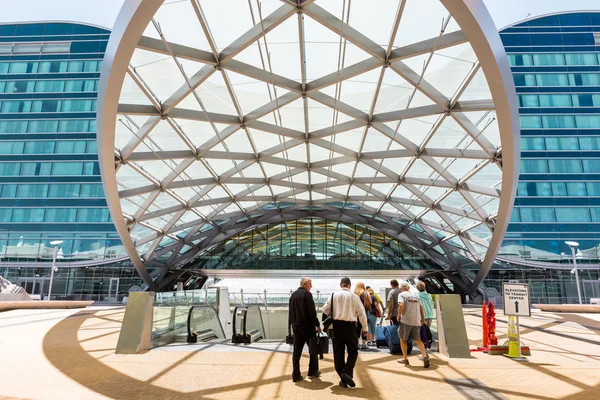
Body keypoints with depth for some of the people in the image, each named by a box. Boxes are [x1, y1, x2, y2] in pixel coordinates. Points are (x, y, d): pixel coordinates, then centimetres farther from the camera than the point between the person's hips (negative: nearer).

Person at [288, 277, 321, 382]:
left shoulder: (293, 295, 10)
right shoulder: (307, 294, -13)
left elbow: (290, 311, 14)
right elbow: (312, 311, -16)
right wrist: (317, 324, -9)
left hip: (296, 326, 6)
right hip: (307, 326, -6)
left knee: (296, 351, 8)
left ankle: (296, 375, 8)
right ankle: (313, 372, 19)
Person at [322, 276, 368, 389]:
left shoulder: (334, 295, 0)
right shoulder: (354, 296, -4)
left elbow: (325, 309, -1)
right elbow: (361, 313, -1)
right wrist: (364, 328, 10)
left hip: (337, 325, 2)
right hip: (349, 326, -2)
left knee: (338, 352, 10)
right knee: (353, 351, 13)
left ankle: (343, 379, 13)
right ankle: (347, 372, -7)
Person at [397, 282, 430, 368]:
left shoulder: (401, 294, -1)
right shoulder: (415, 295, 16)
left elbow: (401, 305, -17)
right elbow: (421, 307, 15)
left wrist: (399, 315, -5)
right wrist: (423, 319, 20)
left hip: (406, 321, -4)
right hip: (417, 321, 5)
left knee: (403, 339, 12)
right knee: (417, 340, 7)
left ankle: (405, 359, 15)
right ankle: (425, 356, -14)